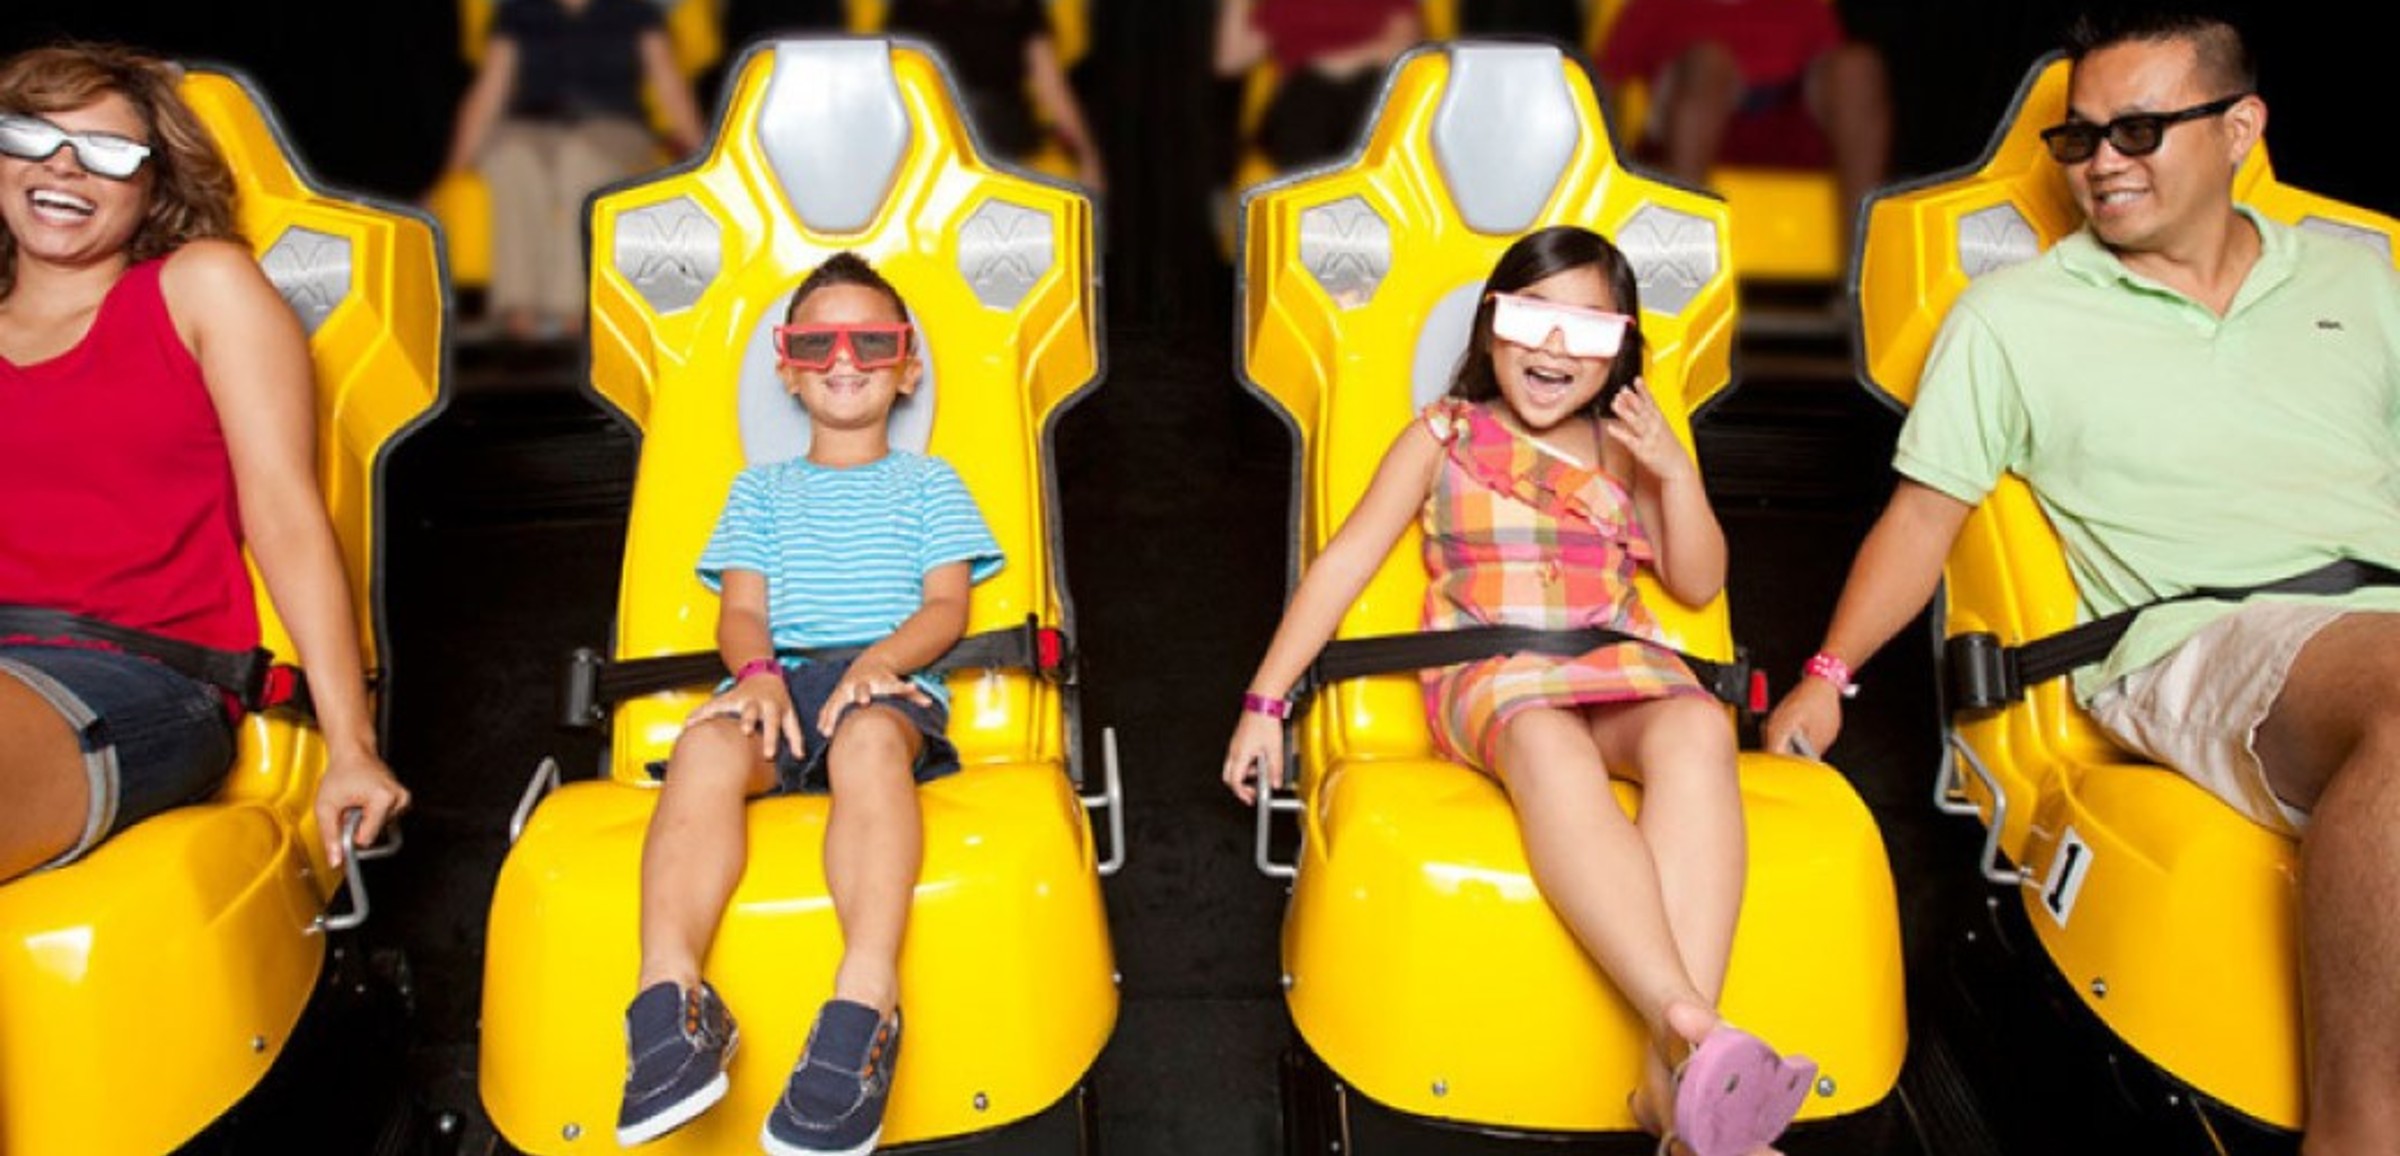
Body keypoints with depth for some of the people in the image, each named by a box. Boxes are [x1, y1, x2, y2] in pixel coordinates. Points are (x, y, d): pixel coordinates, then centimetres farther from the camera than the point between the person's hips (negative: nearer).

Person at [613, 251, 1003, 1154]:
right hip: (779, 680, 2)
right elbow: (742, 610, 16)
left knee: (870, 741, -41)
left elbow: (947, 605, 9)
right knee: (709, 743, -36)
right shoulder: (763, 490, 30)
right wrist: (759, 672, -10)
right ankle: (671, 997, -48)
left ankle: (864, 1010, -56)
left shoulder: (928, 483, 25)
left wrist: (880, 660, -13)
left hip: (889, 682, -2)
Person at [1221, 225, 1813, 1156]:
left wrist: (1674, 472, 2)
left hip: (1618, 666, 3)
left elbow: (1698, 583, 18)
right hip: (1487, 674, -2)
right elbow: (1345, 563, 8)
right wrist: (1265, 699, 2)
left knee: (1698, 729, -36)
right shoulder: (1443, 437, 13)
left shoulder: (1623, 447, 20)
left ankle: (1672, 1077, -47)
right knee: (1549, 743, -41)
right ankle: (1692, 1025, -55)